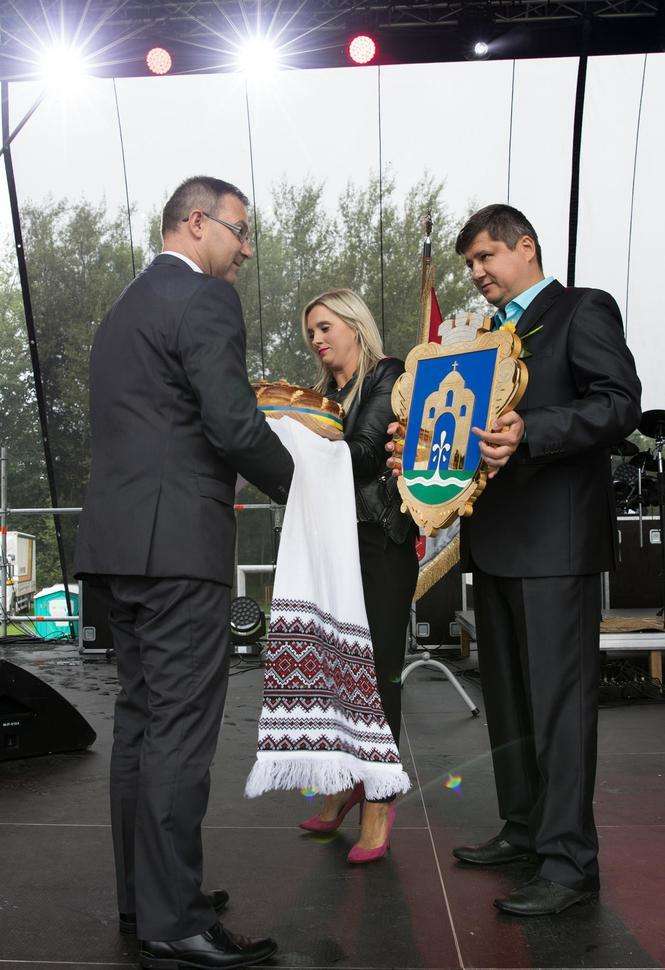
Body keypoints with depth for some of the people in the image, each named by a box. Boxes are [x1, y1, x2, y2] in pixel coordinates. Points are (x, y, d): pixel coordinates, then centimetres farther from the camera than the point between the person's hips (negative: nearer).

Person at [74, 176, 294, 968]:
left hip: (118, 538, 10)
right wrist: (299, 489, -1)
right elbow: (233, 424, -16)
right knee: (179, 730, -5)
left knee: (139, 720, 14)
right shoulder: (205, 298, -8)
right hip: (178, 542, -10)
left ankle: (142, 896, 25)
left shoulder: (125, 305, 22)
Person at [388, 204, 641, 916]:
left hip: (555, 538, -9)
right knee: (506, 696, 15)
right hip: (495, 539, 9)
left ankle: (569, 862, 3)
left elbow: (620, 404, -14)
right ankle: (525, 829, 28)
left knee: (559, 698, -6)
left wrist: (528, 433, -26)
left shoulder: (584, 310, -2)